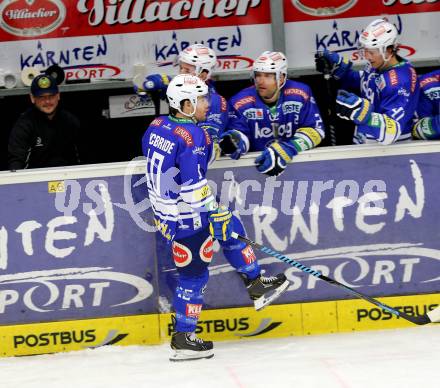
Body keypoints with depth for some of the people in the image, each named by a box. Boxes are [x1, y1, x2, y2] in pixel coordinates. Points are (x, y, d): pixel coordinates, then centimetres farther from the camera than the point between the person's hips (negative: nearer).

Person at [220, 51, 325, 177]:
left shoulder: (300, 94, -8)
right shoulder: (241, 101, -6)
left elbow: (314, 130, -10)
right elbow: (240, 134, -4)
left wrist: (286, 150, -24)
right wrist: (235, 142, -31)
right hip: (255, 164, 2)